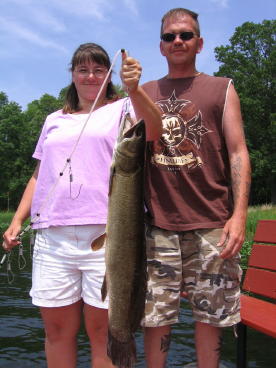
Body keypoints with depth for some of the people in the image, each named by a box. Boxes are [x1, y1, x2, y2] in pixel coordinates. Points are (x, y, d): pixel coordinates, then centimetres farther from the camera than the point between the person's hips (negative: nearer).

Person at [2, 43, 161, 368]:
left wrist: (134, 90, -29)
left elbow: (153, 130, -12)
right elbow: (39, 175, 23)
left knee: (103, 331, 0)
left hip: (106, 234, -4)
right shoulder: (54, 121, 23)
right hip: (53, 235, 4)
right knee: (57, 329, 8)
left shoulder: (122, 109, 10)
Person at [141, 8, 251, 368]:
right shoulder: (146, 92, 15)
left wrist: (239, 213, -8)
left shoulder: (222, 89, 10)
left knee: (210, 315, 6)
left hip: (211, 225, -1)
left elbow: (238, 152, 2)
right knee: (155, 317, 5)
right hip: (158, 224, 1)